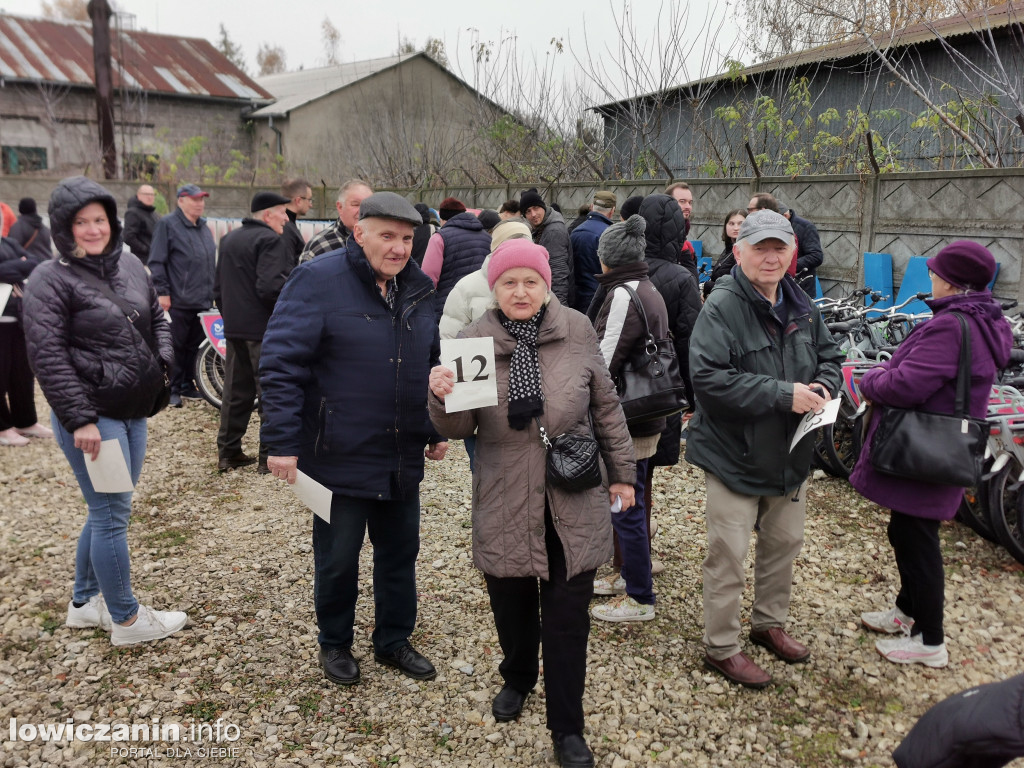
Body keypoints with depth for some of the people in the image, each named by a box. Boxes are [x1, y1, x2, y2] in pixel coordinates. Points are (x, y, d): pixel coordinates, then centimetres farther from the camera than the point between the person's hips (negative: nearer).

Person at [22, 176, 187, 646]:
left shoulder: (129, 265, 11)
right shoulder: (51, 280, -9)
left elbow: (156, 318, 22)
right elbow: (47, 355, -15)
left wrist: (164, 362, 3)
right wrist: (80, 419, -20)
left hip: (133, 412, 7)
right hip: (91, 417, -7)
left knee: (107, 510, 17)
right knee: (111, 513, 0)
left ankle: (84, 602, 35)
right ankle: (127, 620, 14)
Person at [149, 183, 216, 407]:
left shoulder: (204, 227, 17)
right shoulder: (168, 224, -6)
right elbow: (156, 261, -9)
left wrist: (212, 291, 22)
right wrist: (162, 292, -14)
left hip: (203, 300, 7)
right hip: (179, 301, -7)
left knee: (194, 344, 13)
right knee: (176, 346, 0)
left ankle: (187, 384, 24)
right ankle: (173, 389, 10)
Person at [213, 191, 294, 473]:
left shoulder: (229, 239, 16)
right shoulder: (271, 240, -13)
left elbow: (218, 287, 21)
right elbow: (270, 287, -25)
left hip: (234, 328, 9)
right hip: (265, 329, -8)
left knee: (236, 391, 15)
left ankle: (228, 452, 21)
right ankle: (270, 457, 2)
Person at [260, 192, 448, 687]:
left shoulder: (416, 290, 7)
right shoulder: (318, 281, -13)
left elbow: (431, 364, 17)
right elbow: (280, 364, -16)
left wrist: (438, 430, 16)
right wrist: (282, 442, -19)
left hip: (402, 459, 6)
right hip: (340, 457, -5)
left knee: (400, 551, 16)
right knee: (338, 557, 10)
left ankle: (393, 640, 36)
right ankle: (334, 643, 34)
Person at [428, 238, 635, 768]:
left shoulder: (576, 331, -5)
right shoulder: (475, 339, -4)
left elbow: (605, 407, 5)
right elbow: (459, 429, -3)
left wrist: (621, 472, 9)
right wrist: (443, 396, -25)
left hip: (573, 502, 0)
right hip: (505, 503, 1)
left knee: (567, 616, 6)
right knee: (511, 604, 17)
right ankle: (518, 679, 48)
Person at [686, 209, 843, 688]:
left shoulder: (800, 306, 4)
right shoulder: (721, 308, -20)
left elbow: (829, 356, 17)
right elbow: (709, 378, -30)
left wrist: (823, 387, -7)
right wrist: (784, 395, -29)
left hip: (790, 452, 8)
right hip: (735, 455, -7)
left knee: (784, 542, 22)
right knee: (728, 555, 2)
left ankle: (769, 623, 44)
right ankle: (720, 648, 21)